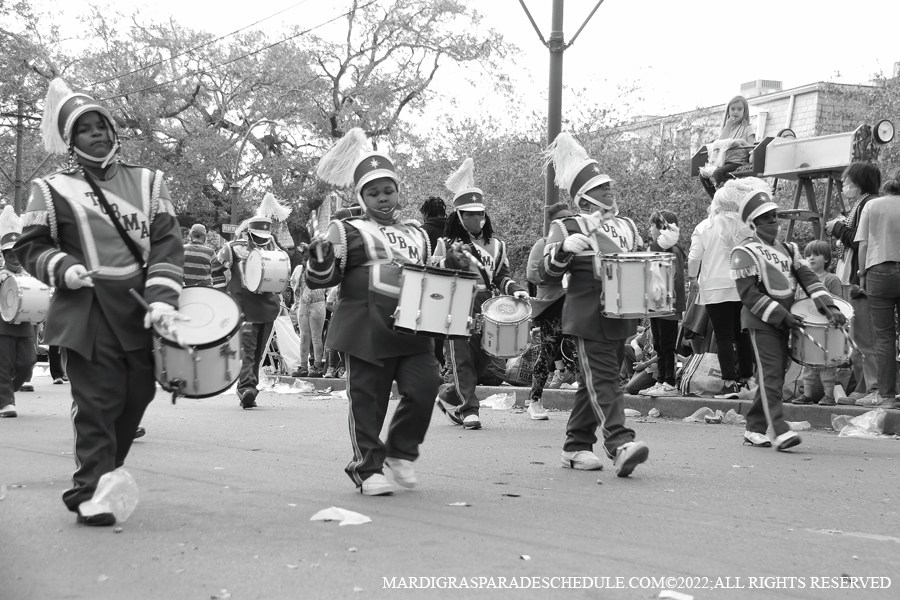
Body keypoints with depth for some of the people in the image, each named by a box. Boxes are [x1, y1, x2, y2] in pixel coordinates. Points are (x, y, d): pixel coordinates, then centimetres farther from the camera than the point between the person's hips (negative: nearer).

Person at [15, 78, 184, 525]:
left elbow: (167, 242, 4)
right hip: (88, 314, -4)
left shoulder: (146, 182, 10)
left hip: (141, 309, 4)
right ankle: (90, 491, 0)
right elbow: (31, 247, 7)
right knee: (97, 401, -8)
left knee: (138, 394, 10)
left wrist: (162, 299, -9)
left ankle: (107, 476, 28)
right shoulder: (54, 190, 3)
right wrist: (61, 269, -14)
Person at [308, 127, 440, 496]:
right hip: (366, 331, -4)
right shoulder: (348, 232, 1)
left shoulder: (417, 236, 20)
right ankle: (367, 468, 15)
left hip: (413, 330, 5)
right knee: (368, 399, 0)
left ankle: (401, 450, 15)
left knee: (424, 387, -8)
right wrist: (321, 256, -23)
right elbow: (318, 279, -4)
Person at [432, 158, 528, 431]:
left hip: (485, 312, 4)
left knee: (481, 361, 5)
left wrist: (514, 289, -1)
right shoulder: (447, 244, 4)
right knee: (463, 360, -6)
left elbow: (502, 276, 19)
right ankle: (469, 408, 0)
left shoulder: (496, 246, 17)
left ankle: (448, 395, 24)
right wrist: (450, 259, -22)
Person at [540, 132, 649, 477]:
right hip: (589, 319, -7)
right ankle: (620, 446, -23)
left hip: (620, 319, 7)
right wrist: (564, 249, -25)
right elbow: (547, 274, -8)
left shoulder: (626, 227, 16)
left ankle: (576, 447, 19)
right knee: (603, 381, -13)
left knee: (593, 383, 12)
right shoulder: (568, 228, -3)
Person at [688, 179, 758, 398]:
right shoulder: (746, 227, 0)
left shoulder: (704, 227, 0)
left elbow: (694, 257, 0)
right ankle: (745, 378, 19)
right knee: (742, 335, 13)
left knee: (724, 337, -3)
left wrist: (693, 278, 9)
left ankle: (729, 383, -10)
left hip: (715, 289, -2)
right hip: (744, 288, 2)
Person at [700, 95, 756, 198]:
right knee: (703, 174, -11)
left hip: (738, 162, -7)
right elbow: (718, 143, 20)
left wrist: (743, 142, -22)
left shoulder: (746, 129, 1)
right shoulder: (726, 128, 19)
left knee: (718, 173, -32)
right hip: (724, 162, 7)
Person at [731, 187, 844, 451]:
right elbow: (749, 294, -14)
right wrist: (781, 315, -18)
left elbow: (807, 277, 4)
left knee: (773, 375, 8)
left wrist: (828, 306, -10)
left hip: (784, 322, 7)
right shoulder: (745, 252, -7)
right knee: (771, 374, -13)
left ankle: (754, 429, 16)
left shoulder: (787, 249, 14)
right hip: (761, 322, -7)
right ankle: (780, 432, -21)